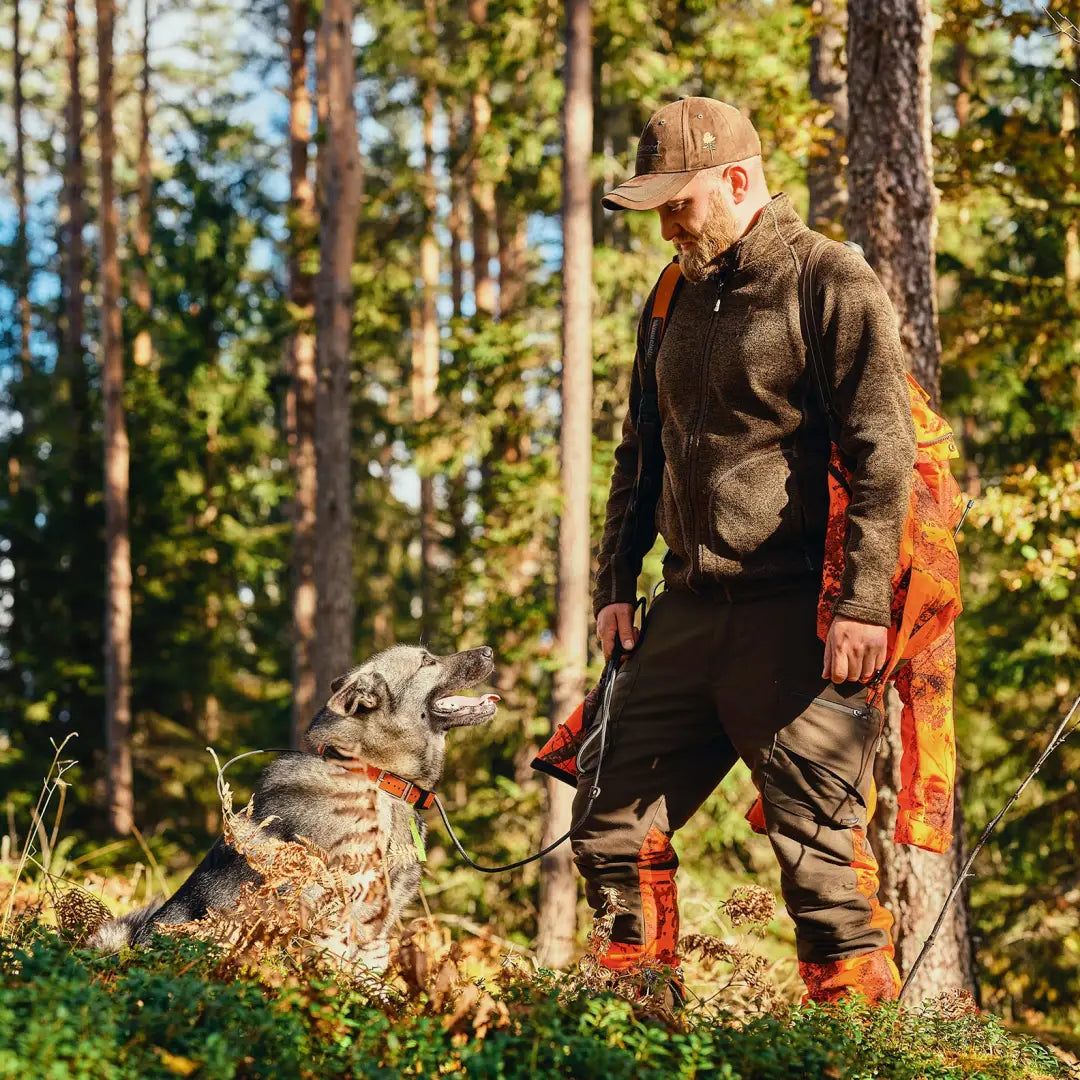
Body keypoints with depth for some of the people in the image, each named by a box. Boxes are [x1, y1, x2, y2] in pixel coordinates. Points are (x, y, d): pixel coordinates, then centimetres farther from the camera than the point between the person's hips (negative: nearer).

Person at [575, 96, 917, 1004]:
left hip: (796, 614, -7)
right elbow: (640, 453, 24)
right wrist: (615, 582, 15)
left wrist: (863, 602, -18)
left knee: (820, 844, -7)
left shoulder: (834, 285, -6)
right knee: (613, 819, 7)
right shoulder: (676, 299, 17)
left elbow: (883, 456, -12)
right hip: (689, 611, 8)